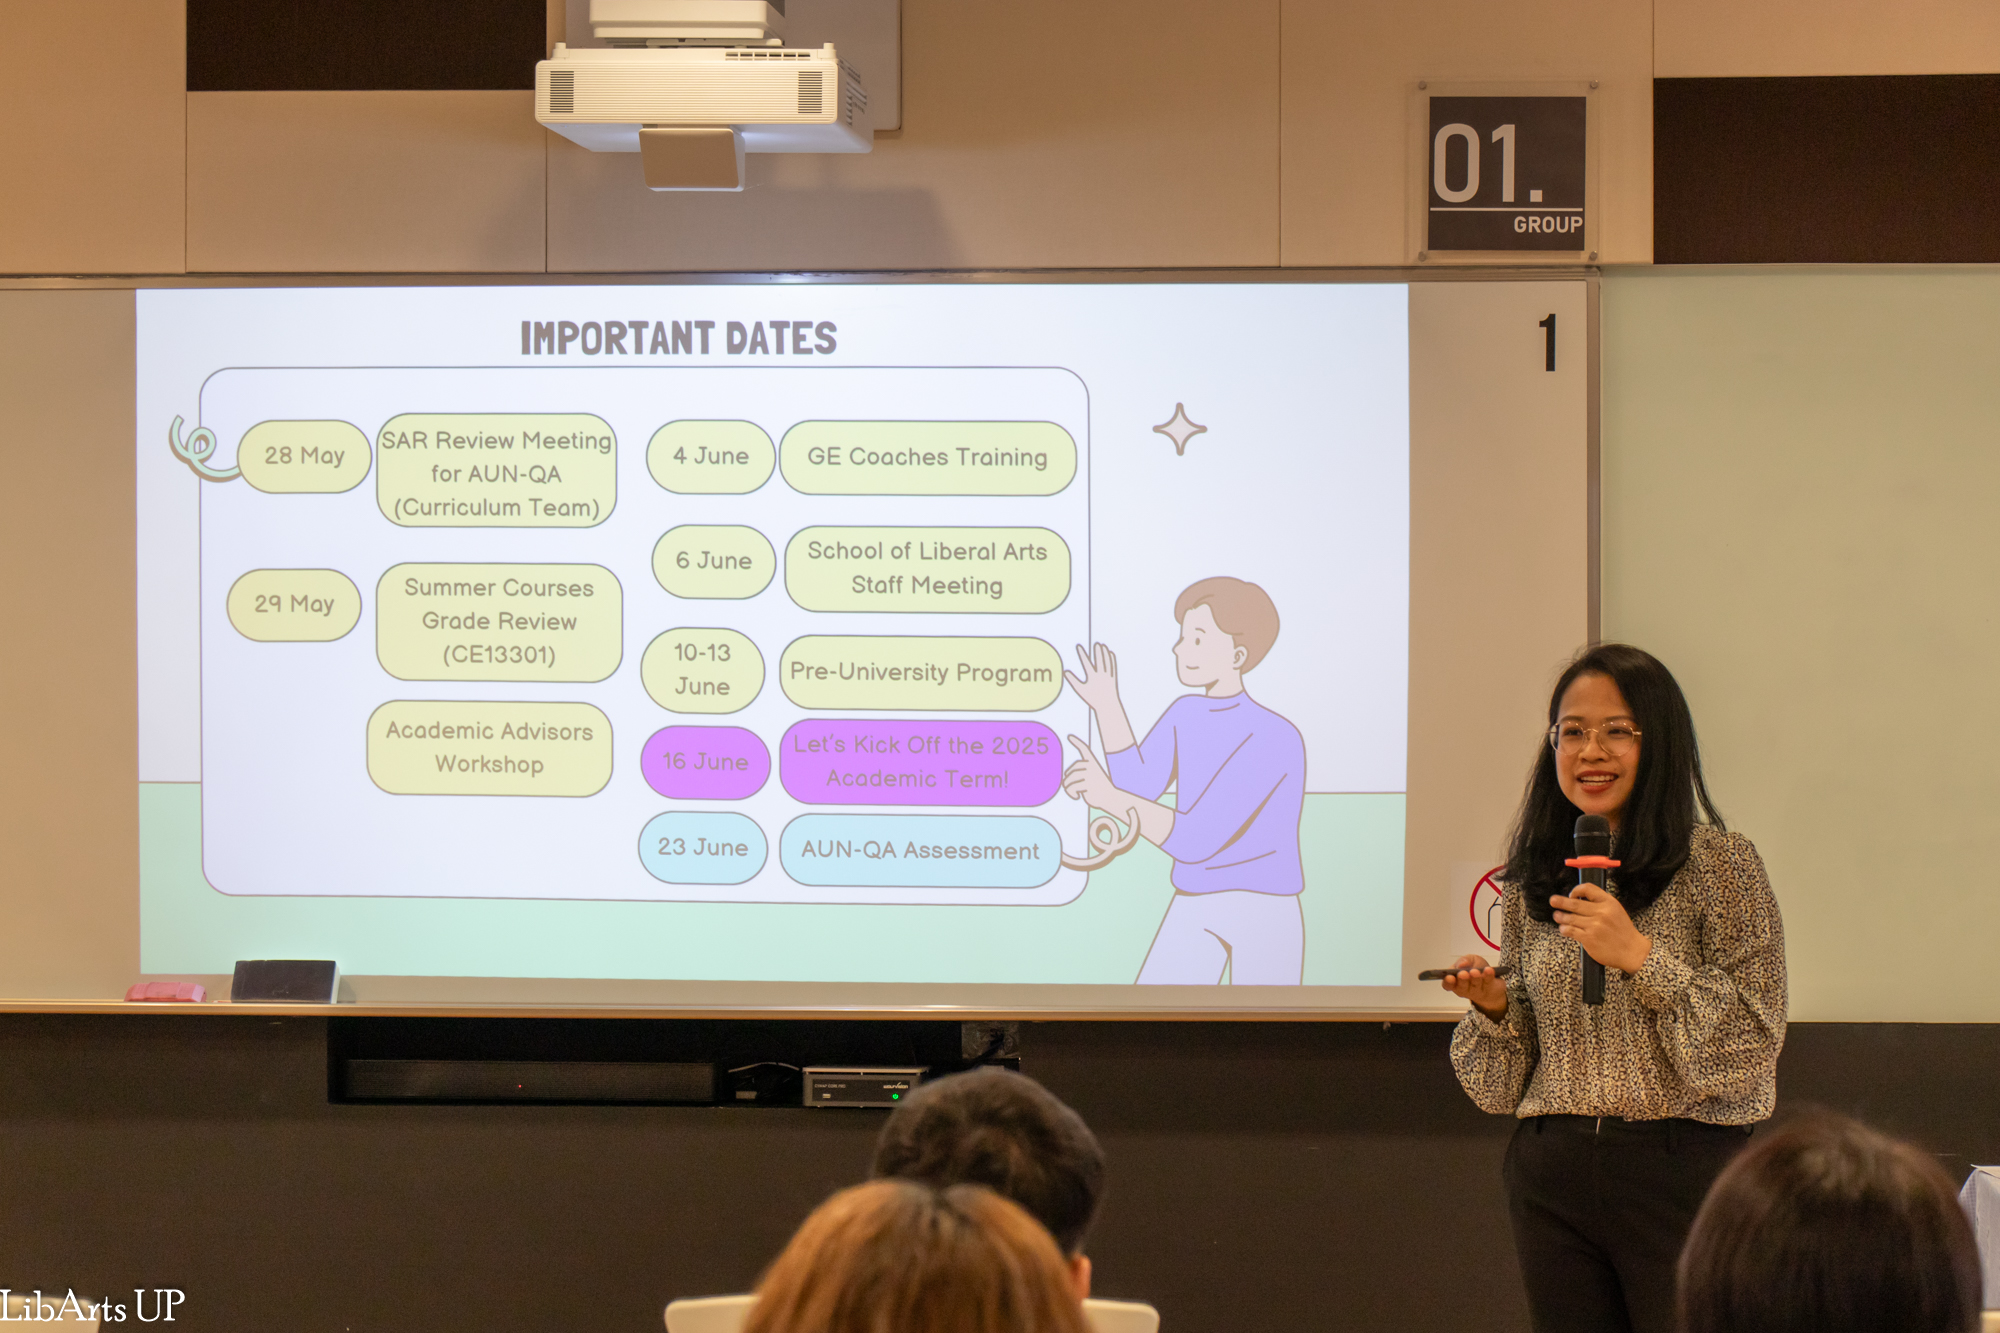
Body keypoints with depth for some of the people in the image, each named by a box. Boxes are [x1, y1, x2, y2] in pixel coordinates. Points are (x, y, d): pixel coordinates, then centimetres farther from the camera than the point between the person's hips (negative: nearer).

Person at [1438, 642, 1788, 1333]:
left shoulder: (1719, 862, -5)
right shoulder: (1532, 881, 10)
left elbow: (1754, 1040, -9)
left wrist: (1642, 957, -17)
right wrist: (1494, 1005, -4)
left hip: (1681, 1171, -4)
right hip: (1554, 1180, 4)